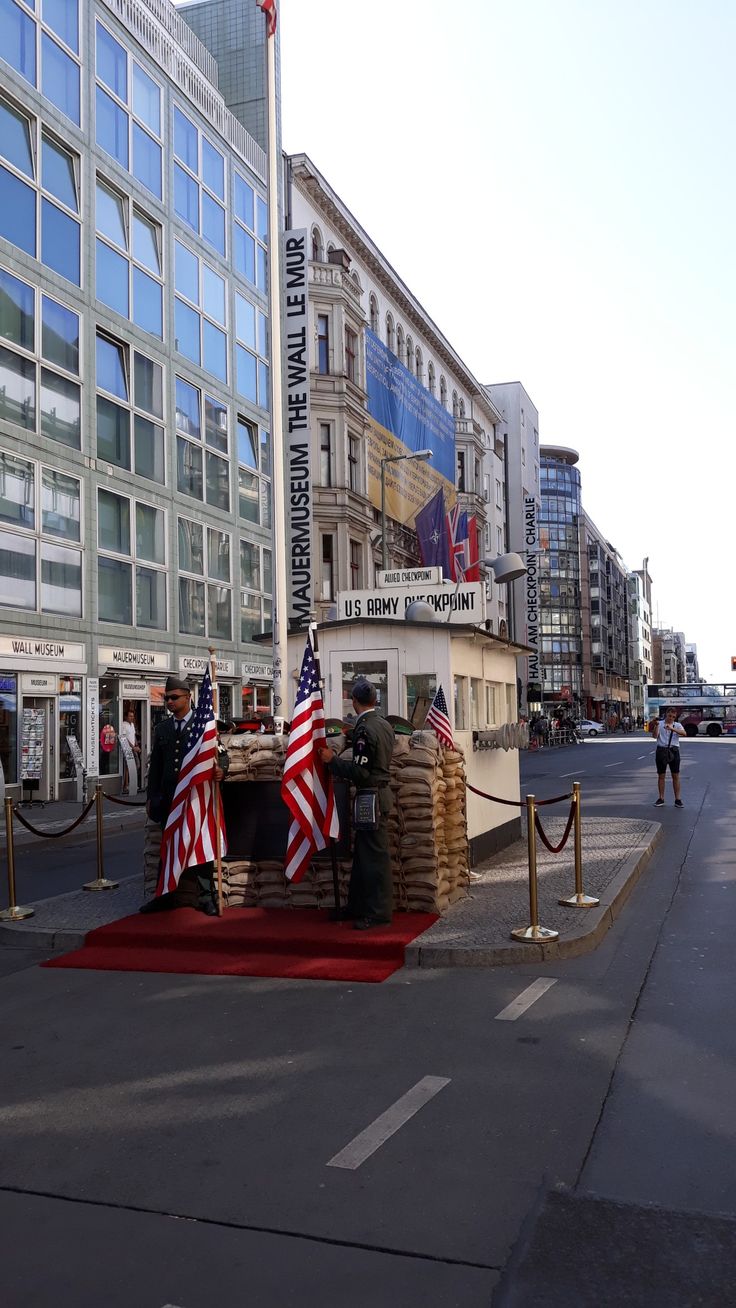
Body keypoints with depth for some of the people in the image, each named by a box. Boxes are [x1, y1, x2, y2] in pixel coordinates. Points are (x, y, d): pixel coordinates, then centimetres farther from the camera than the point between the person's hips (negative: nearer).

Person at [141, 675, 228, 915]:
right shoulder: (162, 728, 14)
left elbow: (221, 753, -1)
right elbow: (155, 765, 16)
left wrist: (220, 769, -24)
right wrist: (151, 797, 12)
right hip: (169, 797, 4)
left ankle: (206, 898, 7)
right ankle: (171, 895, 19)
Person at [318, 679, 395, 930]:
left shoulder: (364, 729, -19)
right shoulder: (385, 725, 10)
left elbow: (360, 772, -22)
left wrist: (332, 760, -14)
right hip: (380, 792, 10)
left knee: (374, 855, -3)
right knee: (362, 853, 15)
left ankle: (378, 912, 4)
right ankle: (357, 906, 24)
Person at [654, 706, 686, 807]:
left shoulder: (677, 725, 5)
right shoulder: (659, 724, 4)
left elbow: (684, 733, -16)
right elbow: (655, 736, -9)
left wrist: (672, 728, -30)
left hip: (673, 751, 0)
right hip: (661, 750, 0)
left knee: (676, 776, 1)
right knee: (661, 775, 6)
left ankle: (677, 799, 6)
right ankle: (661, 798, 14)